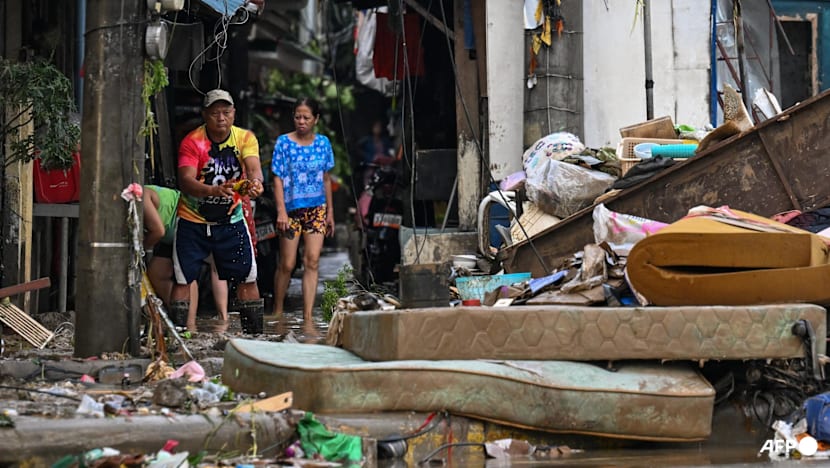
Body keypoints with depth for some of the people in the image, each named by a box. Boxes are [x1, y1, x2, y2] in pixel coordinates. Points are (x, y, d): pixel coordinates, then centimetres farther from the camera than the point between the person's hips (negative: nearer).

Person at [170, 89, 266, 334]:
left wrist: (255, 182, -47)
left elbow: (254, 168, -23)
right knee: (182, 279, -3)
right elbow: (185, 182, -28)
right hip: (193, 221, -2)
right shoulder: (192, 142, -15)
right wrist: (213, 190, -47)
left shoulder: (245, 138, -7)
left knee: (247, 277, 1)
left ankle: (254, 332, 10)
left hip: (231, 220, 2)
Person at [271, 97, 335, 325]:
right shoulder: (283, 142, -4)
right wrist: (281, 211, -14)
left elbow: (326, 179, 13)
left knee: (312, 262, -6)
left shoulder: (323, 143, 6)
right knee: (287, 264, 3)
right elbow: (278, 179, -6)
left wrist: (330, 211, 11)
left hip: (316, 209, 2)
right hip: (291, 209, -2)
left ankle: (307, 317, -7)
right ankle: (277, 312, 22)